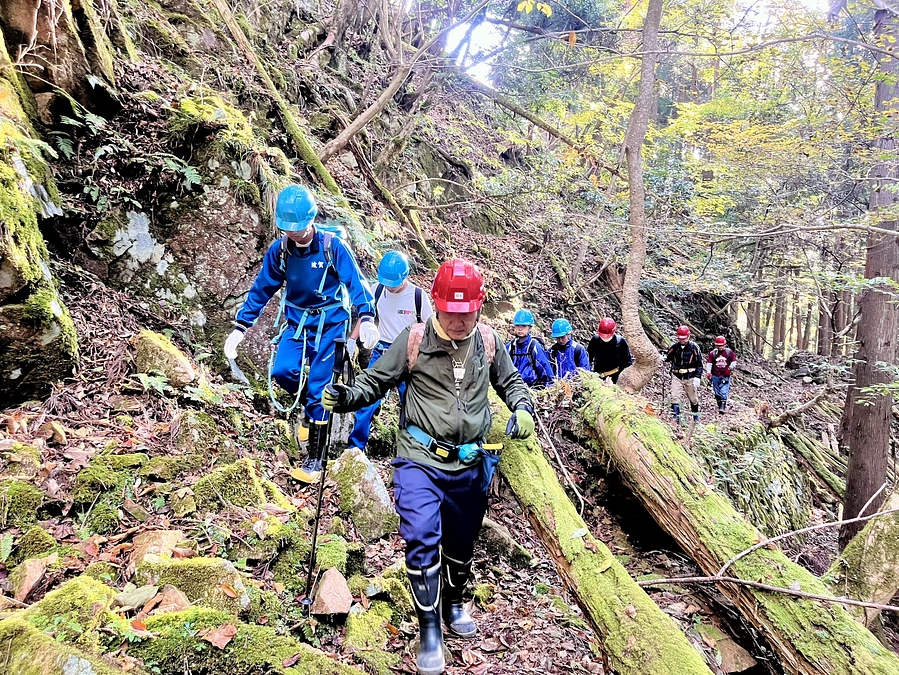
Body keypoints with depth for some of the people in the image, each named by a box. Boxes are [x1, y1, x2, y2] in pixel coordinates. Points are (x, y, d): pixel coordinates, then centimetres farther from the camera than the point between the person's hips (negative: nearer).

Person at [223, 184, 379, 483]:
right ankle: (313, 400, 14)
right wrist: (239, 329, -1)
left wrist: (367, 320, -32)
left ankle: (315, 459, 7)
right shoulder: (278, 251, -5)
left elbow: (356, 282, -16)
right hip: (297, 321, 4)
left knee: (318, 391, -5)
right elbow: (261, 290, 2)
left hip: (330, 323, -3)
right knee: (283, 372, -20)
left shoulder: (332, 247, -15)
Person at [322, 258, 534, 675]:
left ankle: (453, 602, 46)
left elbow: (510, 381, 16)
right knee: (421, 536, -18)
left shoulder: (489, 342, 1)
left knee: (461, 541, 18)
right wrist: (346, 397, -23)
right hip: (421, 459, -3)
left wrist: (523, 409, -4)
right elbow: (375, 382, -4)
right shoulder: (414, 340, -9)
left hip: (471, 464, 4)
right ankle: (429, 626, 1)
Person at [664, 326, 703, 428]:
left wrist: (697, 377, -11)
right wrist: (663, 358, -12)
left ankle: (696, 418, 32)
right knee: (675, 397, -12)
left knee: (693, 399, 12)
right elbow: (667, 357, 13)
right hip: (677, 376, 2)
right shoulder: (674, 347, 2)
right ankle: (677, 419, -9)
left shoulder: (694, 347, -5)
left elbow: (699, 364, -2)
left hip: (690, 377, -1)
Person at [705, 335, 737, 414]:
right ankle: (720, 406, 21)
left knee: (724, 392, -14)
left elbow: (734, 361, 5)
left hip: (725, 376, -2)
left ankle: (723, 408, -17)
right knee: (717, 393, 9)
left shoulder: (729, 352, 3)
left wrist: (730, 368, -13)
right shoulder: (712, 353, 2)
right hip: (715, 376, 2)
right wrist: (708, 372, -18)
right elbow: (709, 363, -4)